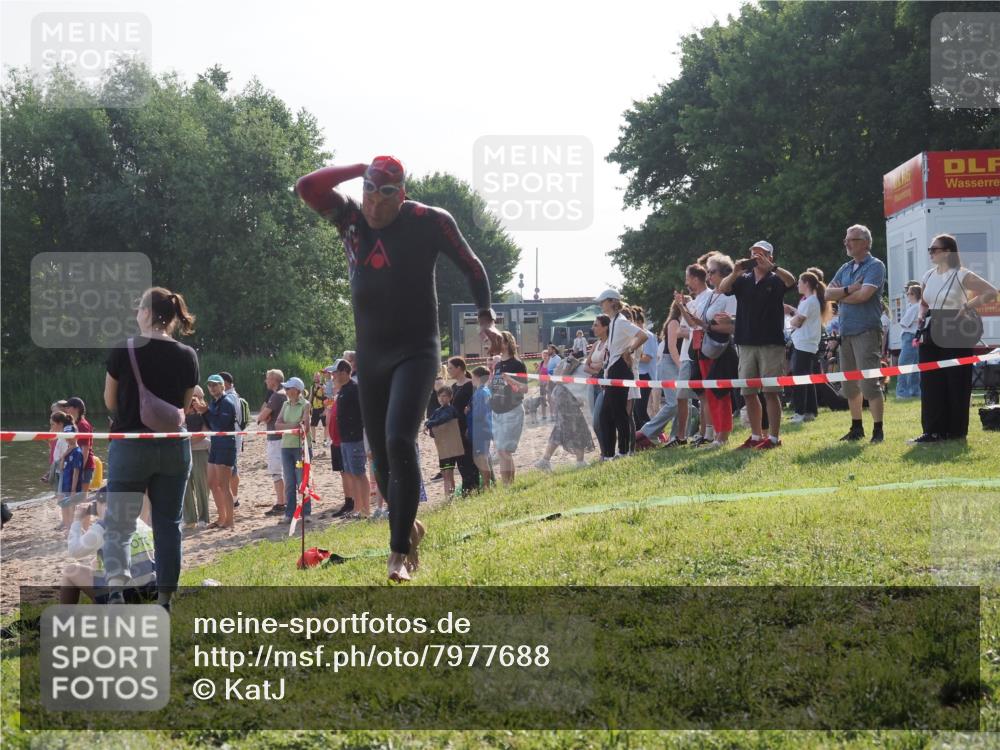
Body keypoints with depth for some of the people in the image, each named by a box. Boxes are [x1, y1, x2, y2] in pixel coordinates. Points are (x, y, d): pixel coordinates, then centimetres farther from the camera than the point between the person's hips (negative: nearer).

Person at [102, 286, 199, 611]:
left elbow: (110, 402, 2)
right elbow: (184, 405, 9)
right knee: (168, 524, 11)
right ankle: (164, 601, 14)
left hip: (130, 446, -3)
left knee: (119, 523, 3)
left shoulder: (123, 351, -10)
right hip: (174, 448, 3)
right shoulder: (187, 356, 0)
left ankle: (116, 586, -21)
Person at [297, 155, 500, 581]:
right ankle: (409, 527, 33)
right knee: (381, 455, 9)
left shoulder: (430, 221, -9)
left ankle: (399, 551, -16)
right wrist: (361, 169, -11)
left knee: (399, 443, -22)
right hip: (370, 354, 5)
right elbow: (306, 187, -11)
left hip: (416, 352, -5)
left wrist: (486, 318, -7)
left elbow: (471, 266, 1)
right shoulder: (351, 217, 1)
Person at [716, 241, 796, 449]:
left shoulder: (776, 279, 3)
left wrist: (771, 267, -30)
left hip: (771, 343, -4)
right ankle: (756, 435, 15)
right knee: (749, 392, 6)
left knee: (770, 392, -5)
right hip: (746, 343, 4)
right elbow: (722, 288, -5)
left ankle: (774, 437, -2)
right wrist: (735, 273, -23)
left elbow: (791, 281, -18)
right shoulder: (743, 280, 11)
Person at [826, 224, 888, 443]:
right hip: (846, 332, 8)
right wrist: (849, 290, -11)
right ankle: (856, 428, 21)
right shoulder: (845, 269, 17)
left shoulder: (875, 266, -5)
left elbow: (863, 295, -17)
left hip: (867, 331, -8)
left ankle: (878, 430, -6)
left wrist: (840, 297, -1)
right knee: (850, 384, 11)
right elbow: (828, 293, 6)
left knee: (869, 384, -11)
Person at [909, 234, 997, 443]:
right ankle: (933, 431, 4)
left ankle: (956, 430, 8)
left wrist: (969, 305, -20)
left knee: (956, 382, 0)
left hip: (955, 337, -6)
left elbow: (991, 292, -11)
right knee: (930, 382, 1)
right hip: (931, 336, 6)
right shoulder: (928, 277, 11)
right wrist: (922, 314, 6)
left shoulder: (962, 275, -8)